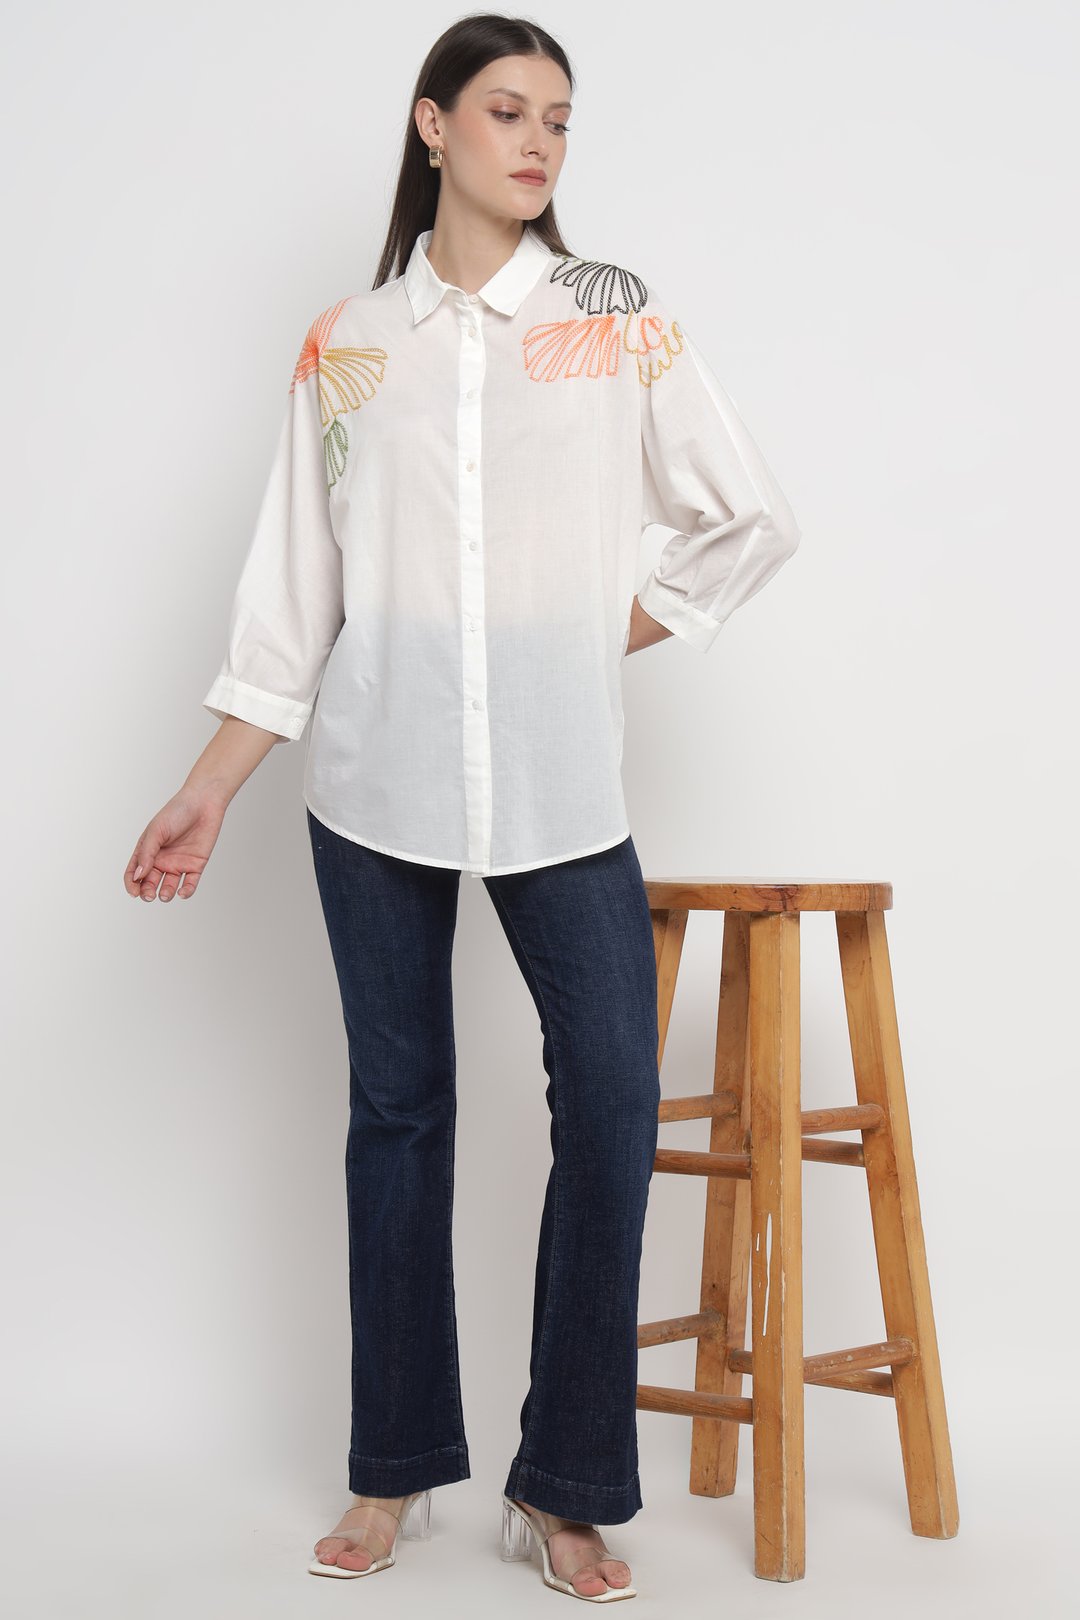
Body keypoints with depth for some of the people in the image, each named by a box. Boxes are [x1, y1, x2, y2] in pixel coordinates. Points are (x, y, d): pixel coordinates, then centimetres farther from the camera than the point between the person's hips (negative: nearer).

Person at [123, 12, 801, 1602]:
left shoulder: (619, 318, 4)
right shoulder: (346, 345, 7)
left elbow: (752, 521, 9)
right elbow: (295, 592, 8)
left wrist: (618, 638, 3)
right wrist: (207, 791, 5)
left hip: (561, 785, -1)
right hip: (376, 783, 1)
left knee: (611, 1106, -7)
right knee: (396, 1107, 8)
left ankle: (568, 1489, 6)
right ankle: (397, 1468, 20)